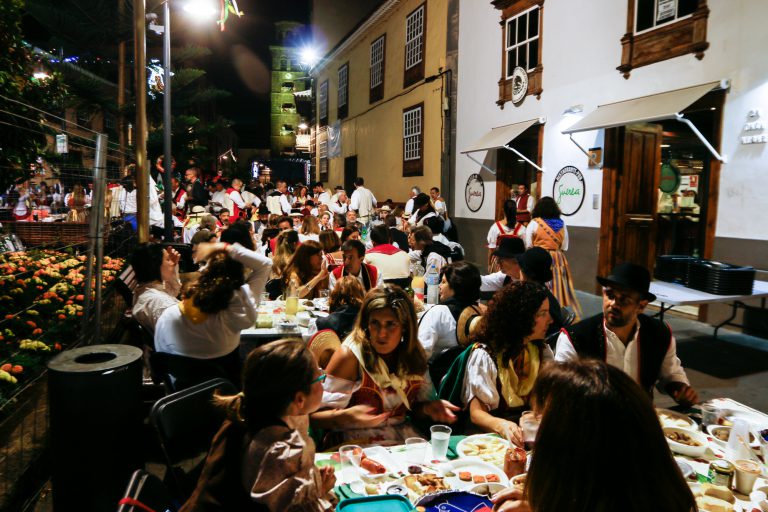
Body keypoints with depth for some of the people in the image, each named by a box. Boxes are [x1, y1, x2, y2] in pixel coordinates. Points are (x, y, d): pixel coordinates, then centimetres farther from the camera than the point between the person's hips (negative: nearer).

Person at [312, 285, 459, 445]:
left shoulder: (413, 352, 1)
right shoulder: (349, 355, -15)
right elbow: (315, 415, -14)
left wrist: (429, 408, -9)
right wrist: (347, 416, -33)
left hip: (404, 436, 5)